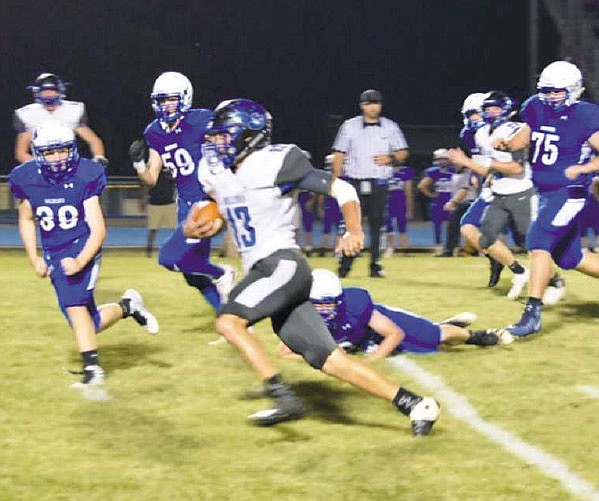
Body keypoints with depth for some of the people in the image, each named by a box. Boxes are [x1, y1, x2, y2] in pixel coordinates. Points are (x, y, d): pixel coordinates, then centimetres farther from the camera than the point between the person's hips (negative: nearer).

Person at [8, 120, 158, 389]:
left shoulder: (85, 176, -15)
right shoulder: (26, 178, -6)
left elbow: (98, 229, -14)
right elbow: (26, 219, 13)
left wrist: (80, 261, -28)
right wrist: (34, 259, 6)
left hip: (82, 248, -4)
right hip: (53, 254, 4)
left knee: (74, 304, -26)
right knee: (89, 324, 2)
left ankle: (92, 367, -19)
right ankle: (127, 307, 30)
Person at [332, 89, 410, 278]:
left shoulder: (390, 127, 7)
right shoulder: (349, 126, 4)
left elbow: (403, 152, 10)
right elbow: (339, 155, 5)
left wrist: (390, 159, -10)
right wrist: (336, 180, -2)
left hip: (379, 183, 1)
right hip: (354, 182, -1)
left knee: (377, 225, 2)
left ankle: (375, 265, 9)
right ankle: (345, 265, 1)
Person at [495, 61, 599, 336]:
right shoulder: (538, 110, 5)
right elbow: (523, 139, 17)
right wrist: (506, 144, -4)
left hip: (569, 192, -8)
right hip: (546, 193, 8)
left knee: (538, 242, -19)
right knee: (568, 258, 14)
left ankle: (532, 313, -19)